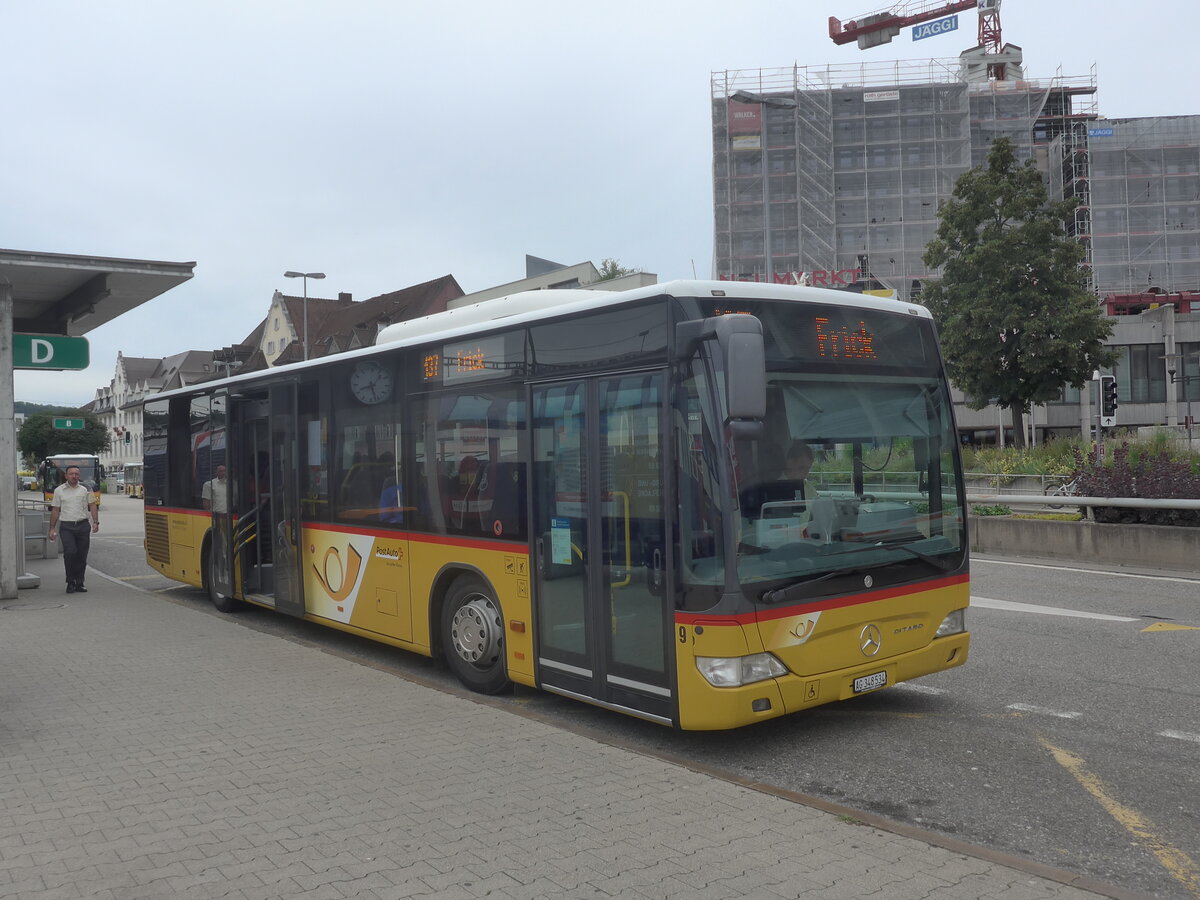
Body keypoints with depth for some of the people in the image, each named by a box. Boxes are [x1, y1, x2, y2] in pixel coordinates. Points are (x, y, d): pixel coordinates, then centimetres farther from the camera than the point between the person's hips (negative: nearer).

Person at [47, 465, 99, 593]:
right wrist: (52, 528, 5)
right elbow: (55, 510, 9)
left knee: (82, 556, 3)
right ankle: (70, 582, -3)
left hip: (83, 526, 1)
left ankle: (79, 583, 12)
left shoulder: (85, 490, 10)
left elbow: (92, 506, 8)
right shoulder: (59, 490, 8)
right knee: (70, 553, -16)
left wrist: (95, 522, -5)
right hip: (67, 527, -1)